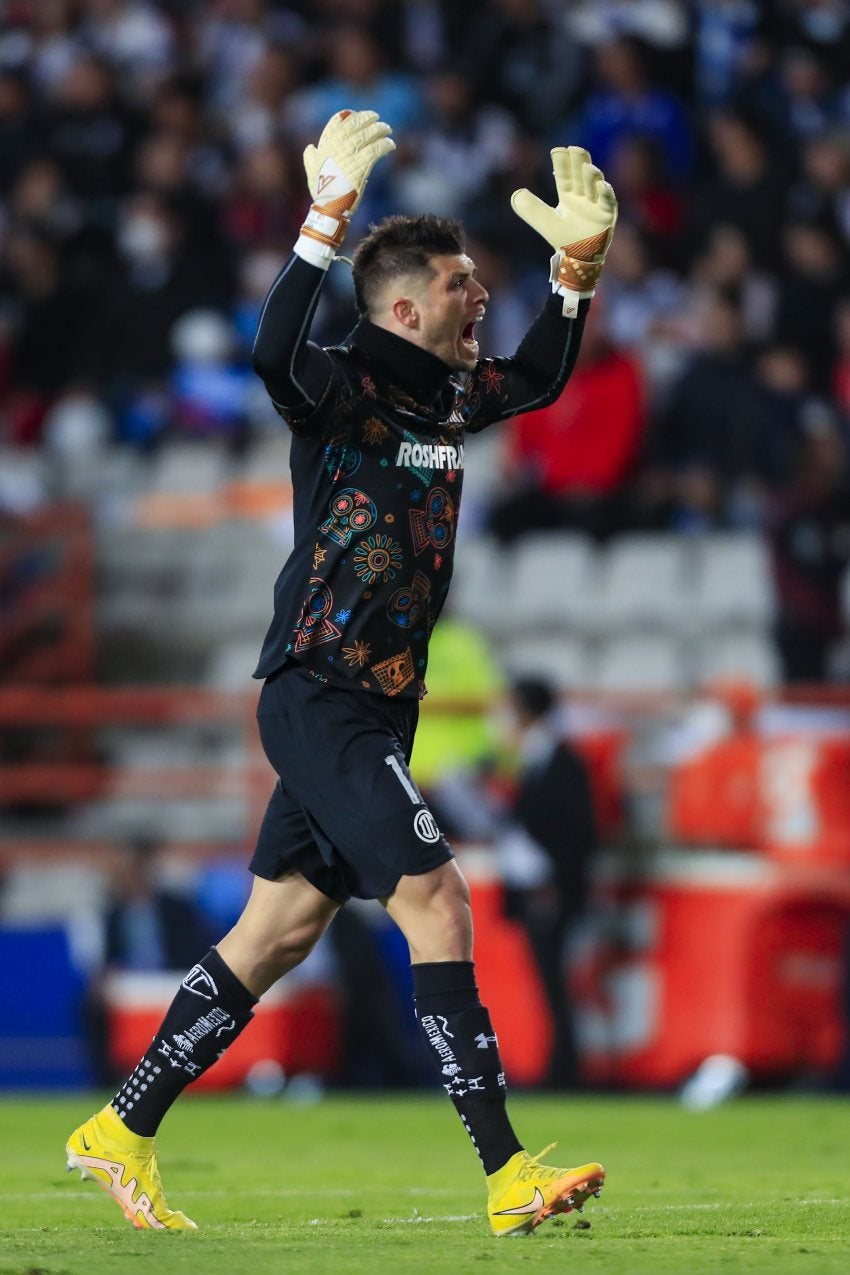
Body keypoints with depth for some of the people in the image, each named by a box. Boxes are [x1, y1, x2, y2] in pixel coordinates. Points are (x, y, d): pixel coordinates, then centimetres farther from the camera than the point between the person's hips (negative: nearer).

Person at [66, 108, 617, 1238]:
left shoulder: (446, 395, 12)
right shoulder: (346, 388, -12)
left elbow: (538, 378, 32)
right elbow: (276, 357, -35)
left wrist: (578, 270, 18)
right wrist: (327, 223, -42)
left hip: (375, 708, 9)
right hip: (319, 698, -9)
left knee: (282, 929, 10)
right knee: (437, 901, -15)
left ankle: (123, 1134, 17)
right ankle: (508, 1175, -16)